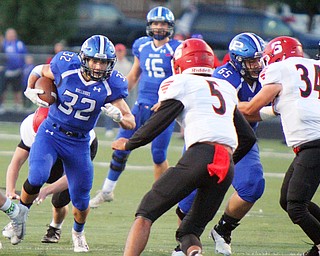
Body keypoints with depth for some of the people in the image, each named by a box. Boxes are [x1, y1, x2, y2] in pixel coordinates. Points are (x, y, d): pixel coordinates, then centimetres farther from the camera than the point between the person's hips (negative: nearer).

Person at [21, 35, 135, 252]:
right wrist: (31, 91, -9)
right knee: (37, 177, -26)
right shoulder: (65, 69, -16)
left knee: (81, 200, 7)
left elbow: (131, 123, -12)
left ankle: (78, 233, 40)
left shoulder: (110, 86, -14)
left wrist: (118, 116, -33)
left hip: (79, 143, 1)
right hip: (51, 134, -1)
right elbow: (38, 71, 7)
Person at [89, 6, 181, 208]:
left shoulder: (176, 49, -6)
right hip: (142, 106, 4)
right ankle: (107, 191, 16)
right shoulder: (142, 46, 8)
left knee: (159, 156, -4)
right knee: (121, 148, 2)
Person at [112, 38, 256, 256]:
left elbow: (156, 125, 6)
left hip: (200, 156, -5)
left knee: (146, 213, 5)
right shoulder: (226, 88, 27)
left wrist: (128, 144, 23)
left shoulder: (180, 83, 8)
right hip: (227, 167, 6)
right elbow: (248, 137, 28)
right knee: (190, 231, 13)